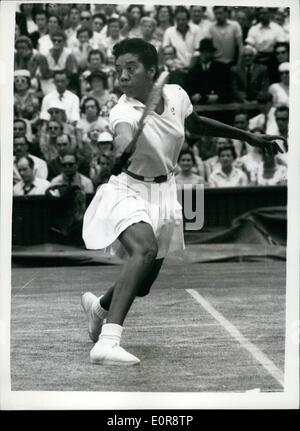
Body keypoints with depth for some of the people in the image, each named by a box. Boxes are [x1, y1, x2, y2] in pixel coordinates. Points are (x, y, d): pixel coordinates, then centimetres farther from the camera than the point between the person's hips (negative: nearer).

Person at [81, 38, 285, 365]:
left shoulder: (176, 95, -7)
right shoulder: (123, 112, -24)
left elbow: (196, 124, 14)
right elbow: (125, 135, -47)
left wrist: (248, 136, 18)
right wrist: (124, 152, -70)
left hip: (163, 193, 6)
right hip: (128, 191, -6)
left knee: (142, 286, 11)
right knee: (145, 249, -36)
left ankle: (99, 306, 45)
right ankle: (107, 342, -43)